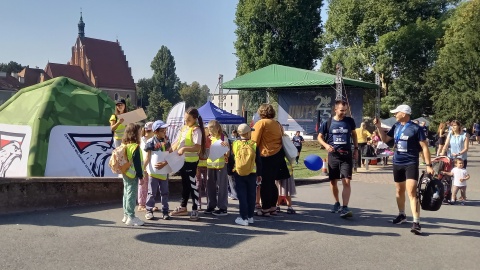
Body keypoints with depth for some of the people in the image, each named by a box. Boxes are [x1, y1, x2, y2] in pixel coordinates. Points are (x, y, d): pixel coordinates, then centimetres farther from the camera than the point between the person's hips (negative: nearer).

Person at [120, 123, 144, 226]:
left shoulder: (124, 145, 8)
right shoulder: (135, 147, -18)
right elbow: (137, 163, -19)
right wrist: (140, 176, -13)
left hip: (125, 174, 9)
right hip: (132, 175, -9)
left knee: (126, 194, 15)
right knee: (132, 195, -4)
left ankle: (126, 215, 23)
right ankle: (131, 217, -1)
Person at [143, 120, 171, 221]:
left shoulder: (166, 142, 5)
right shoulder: (151, 142, -9)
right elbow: (147, 158, -7)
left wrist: (165, 163, -18)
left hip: (164, 172, 4)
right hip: (153, 172, -4)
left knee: (164, 192, 9)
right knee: (152, 193, 4)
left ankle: (165, 211, 18)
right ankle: (149, 211, 14)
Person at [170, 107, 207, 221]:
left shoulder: (196, 130, -14)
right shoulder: (183, 128, 11)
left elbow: (198, 148, -23)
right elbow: (177, 141, 17)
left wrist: (184, 148, -35)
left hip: (191, 161, -8)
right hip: (182, 160, 8)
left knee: (192, 185, -1)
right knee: (185, 184, 18)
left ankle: (195, 210, 8)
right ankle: (183, 207, 29)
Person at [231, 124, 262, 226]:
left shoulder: (234, 144, -2)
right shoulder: (254, 144, -5)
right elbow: (258, 161, 0)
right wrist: (259, 174, 9)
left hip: (238, 173, 0)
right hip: (252, 174, 0)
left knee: (242, 195, 3)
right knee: (251, 195, 11)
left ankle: (243, 218, 2)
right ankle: (250, 217, 18)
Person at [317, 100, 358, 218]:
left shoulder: (350, 121, 2)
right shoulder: (327, 123, -3)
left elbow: (354, 134, 17)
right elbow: (320, 137, 5)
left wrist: (356, 149, 12)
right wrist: (326, 145, -13)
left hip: (346, 156, 0)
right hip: (333, 156, 1)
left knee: (346, 181, -12)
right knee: (333, 181, 11)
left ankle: (345, 208, -14)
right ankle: (337, 203, 32)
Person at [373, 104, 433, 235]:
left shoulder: (416, 128, -11)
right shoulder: (396, 126, 6)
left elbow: (424, 147, -9)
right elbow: (385, 139, 16)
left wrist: (428, 165, -13)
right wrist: (379, 127, 1)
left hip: (411, 163, -6)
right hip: (397, 163, 6)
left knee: (411, 192, -15)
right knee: (399, 191, 16)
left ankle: (416, 222, -15)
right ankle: (402, 215, 33)